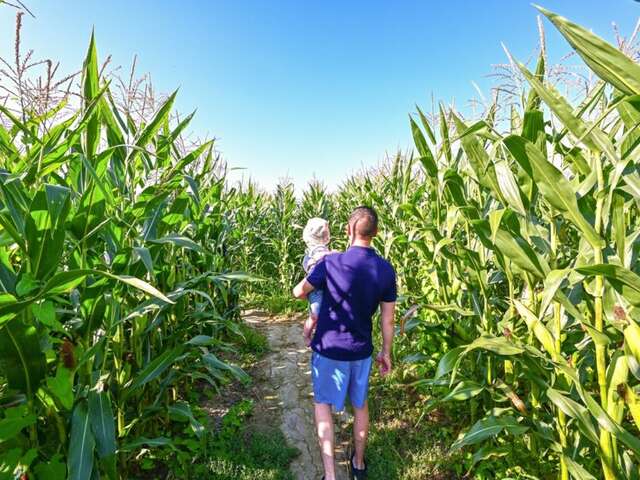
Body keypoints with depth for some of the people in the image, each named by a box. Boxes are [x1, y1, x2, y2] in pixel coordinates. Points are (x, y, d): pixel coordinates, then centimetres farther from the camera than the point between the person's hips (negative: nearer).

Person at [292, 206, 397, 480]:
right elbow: (387, 319, -2)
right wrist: (386, 352, 11)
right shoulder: (386, 270, -9)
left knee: (323, 403, 18)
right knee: (360, 405, 23)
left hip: (329, 349, -3)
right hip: (361, 350, 3)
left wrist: (314, 288, 16)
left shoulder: (331, 262, -19)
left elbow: (298, 293, -6)